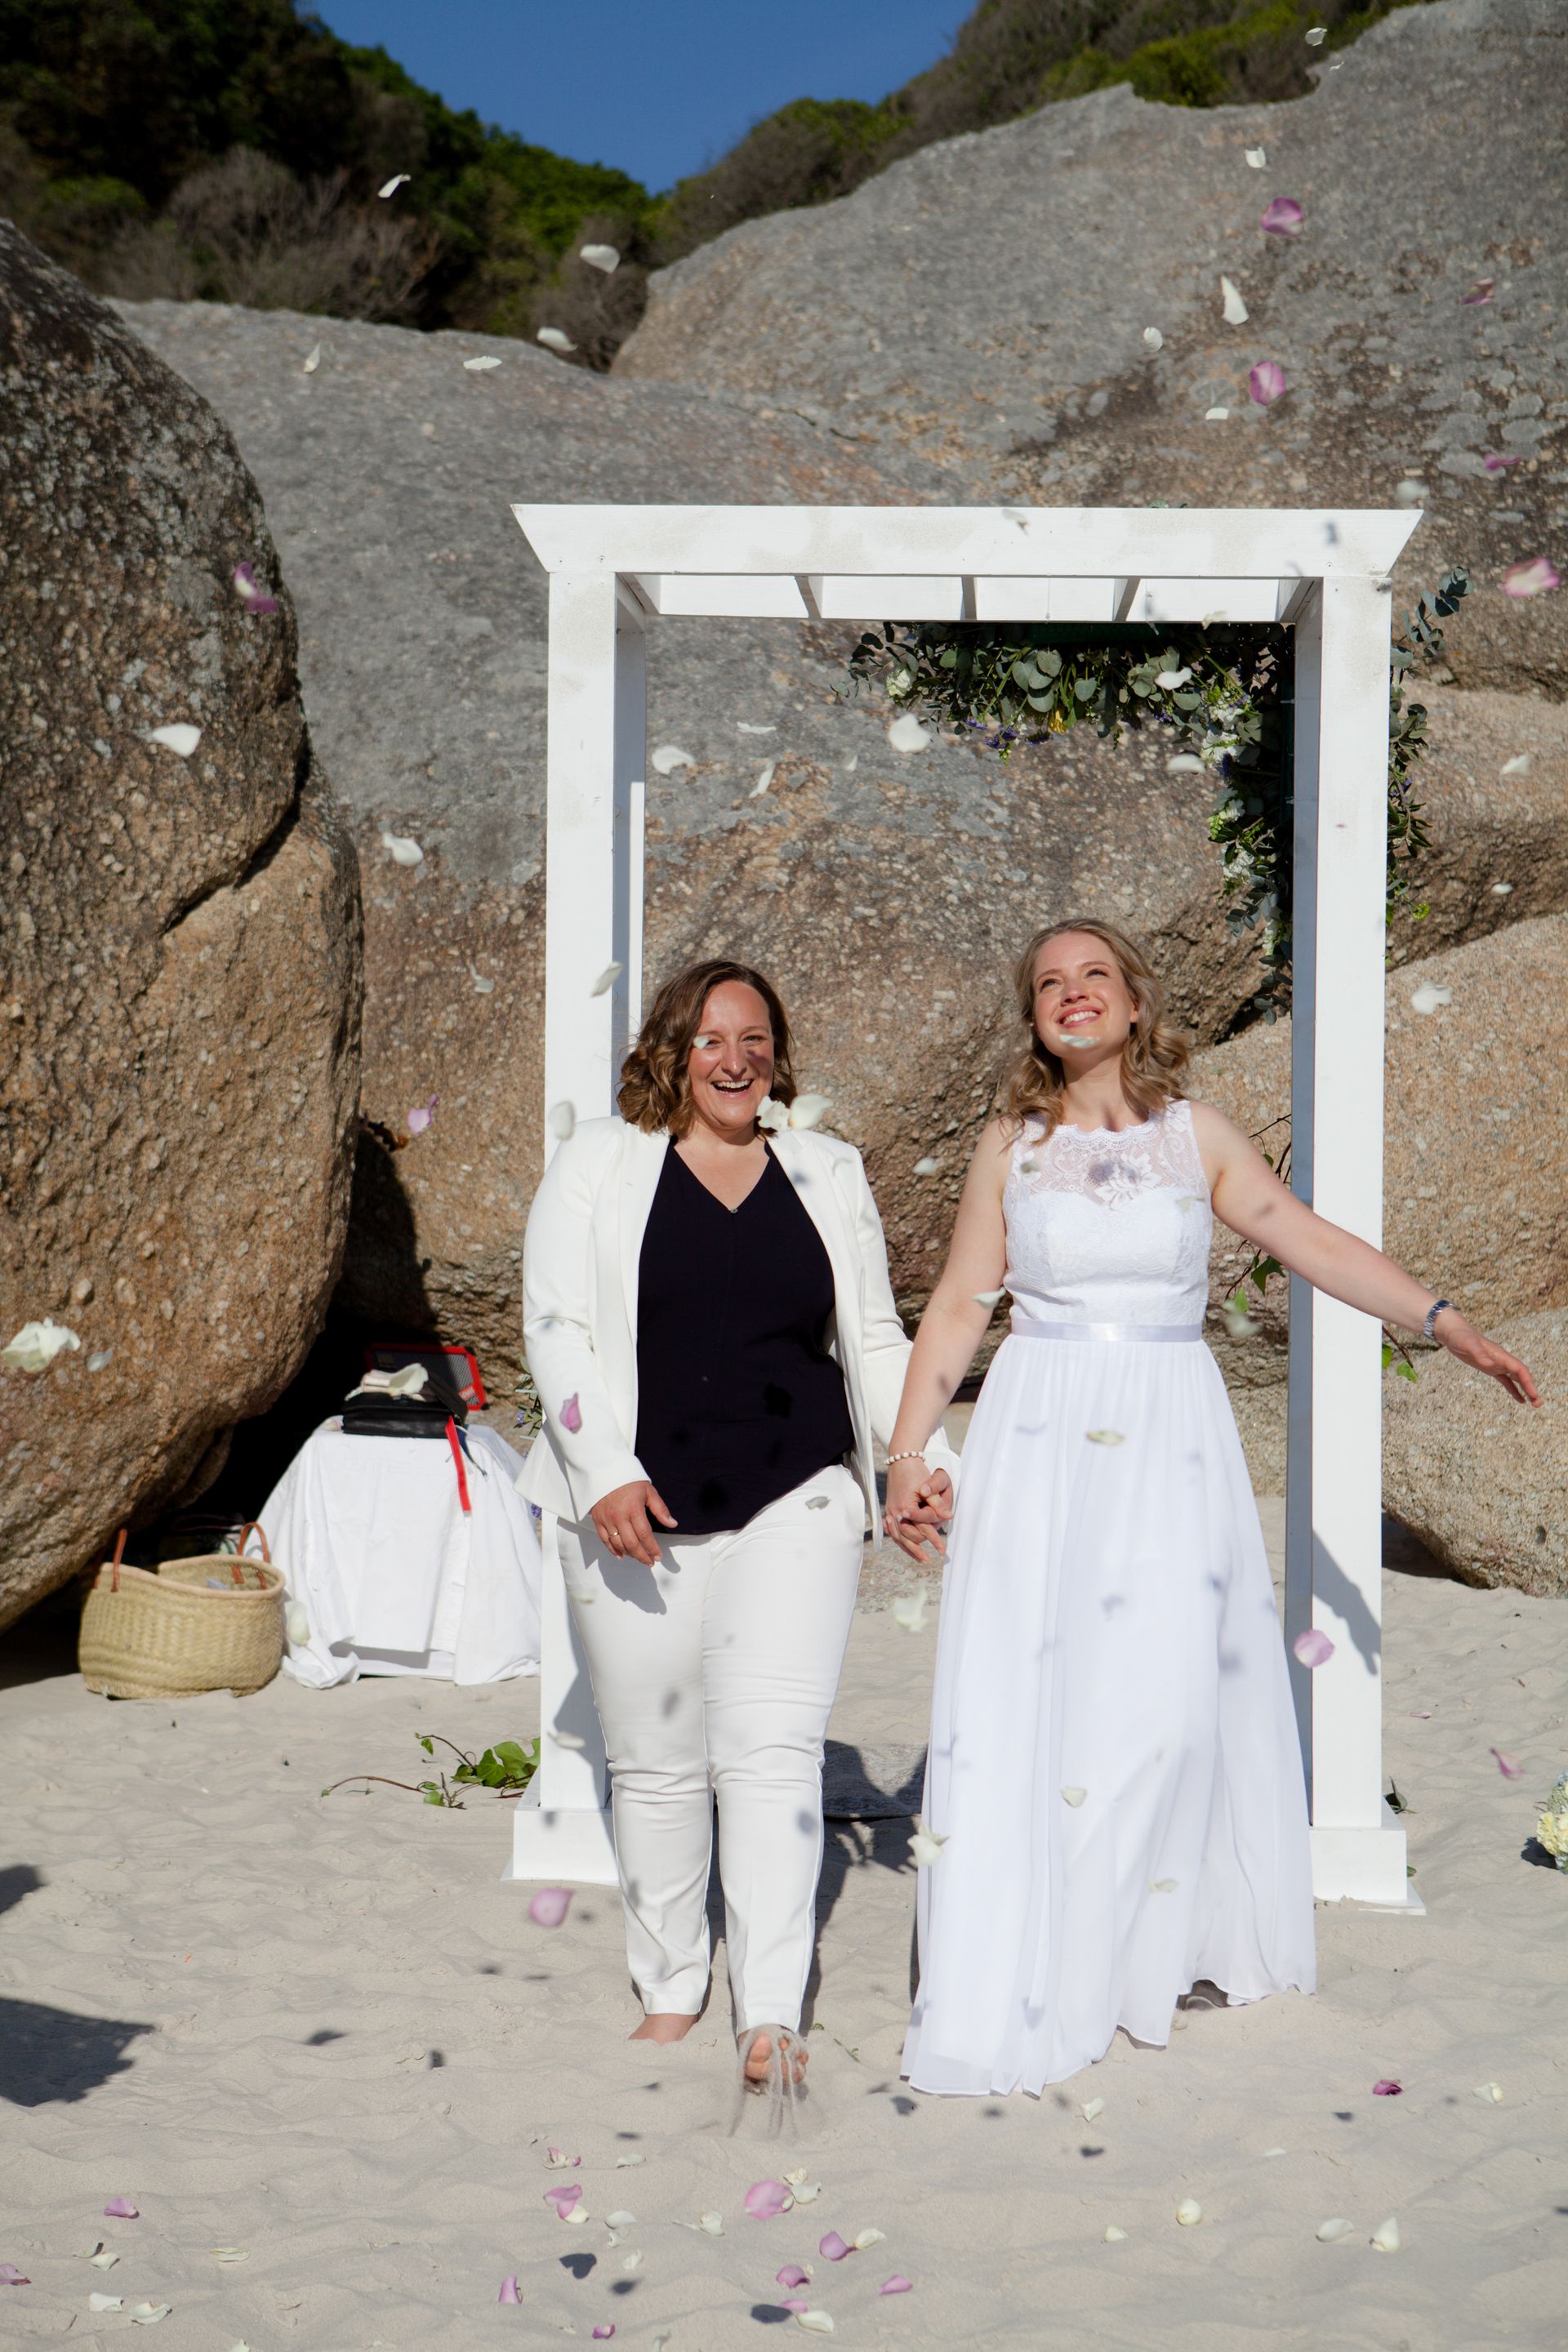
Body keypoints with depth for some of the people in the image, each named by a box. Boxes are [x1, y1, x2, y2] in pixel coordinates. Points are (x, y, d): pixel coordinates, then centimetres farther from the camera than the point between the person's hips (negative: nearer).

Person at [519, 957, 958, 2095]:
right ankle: (672, 1987, 25)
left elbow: (874, 1339, 16)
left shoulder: (829, 1172, 13)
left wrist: (925, 1457, 2)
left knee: (772, 1746, -10)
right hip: (636, 1511, 0)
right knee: (656, 1760, 8)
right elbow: (557, 1323, -2)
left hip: (795, 1504, 0)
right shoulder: (599, 1162, 6)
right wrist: (605, 1472, -14)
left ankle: (773, 2015, -8)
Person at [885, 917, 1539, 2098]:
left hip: (1173, 1436, 1)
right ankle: (1009, 1992, 3)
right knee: (1025, 1694, -4)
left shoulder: (1196, 1133, 5)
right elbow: (959, 1304, 6)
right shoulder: (1010, 1144, 5)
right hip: (1041, 1434, 0)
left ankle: (1145, 1948, 17)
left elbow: (1312, 1241, 4)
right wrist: (906, 1451, 3)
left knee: (1168, 1692, -4)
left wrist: (1447, 1321, -3)